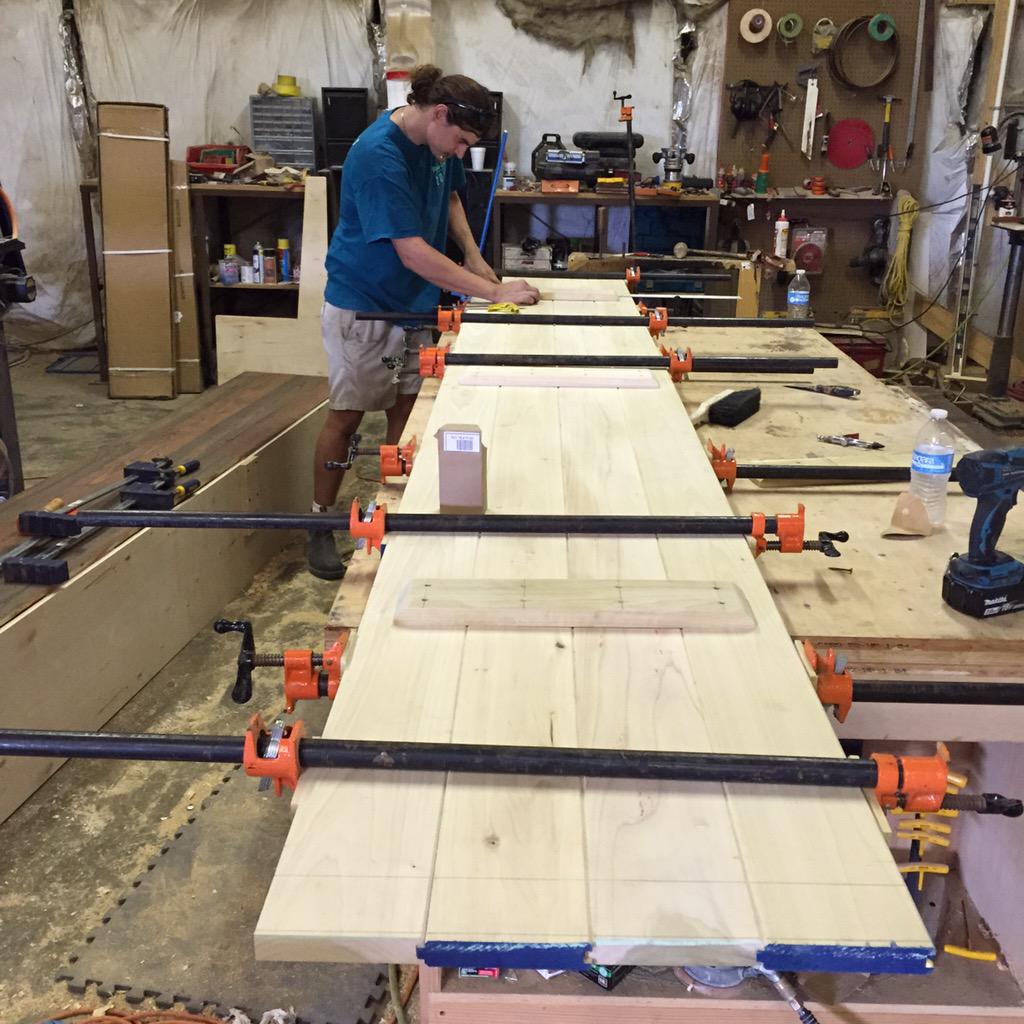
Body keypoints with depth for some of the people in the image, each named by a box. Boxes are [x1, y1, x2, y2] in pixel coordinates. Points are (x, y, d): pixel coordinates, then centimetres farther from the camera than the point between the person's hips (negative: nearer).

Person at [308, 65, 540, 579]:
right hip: (362, 306, -7)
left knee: (407, 407, 8)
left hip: (415, 301, 7)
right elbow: (413, 252, -30)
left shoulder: (437, 142, -2)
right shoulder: (377, 155, -27)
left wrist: (472, 256, 3)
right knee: (346, 416, 3)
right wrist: (493, 291, -30)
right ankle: (320, 527, 17)